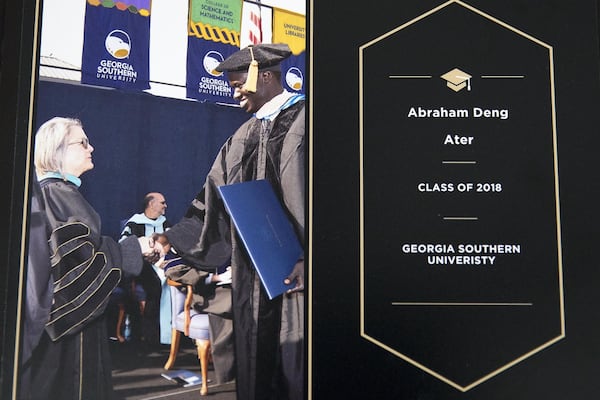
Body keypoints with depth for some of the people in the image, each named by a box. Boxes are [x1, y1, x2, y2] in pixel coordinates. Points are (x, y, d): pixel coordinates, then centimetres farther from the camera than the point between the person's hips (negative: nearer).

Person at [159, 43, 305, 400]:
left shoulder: (301, 121, -4)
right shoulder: (244, 136, 17)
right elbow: (214, 198, 20)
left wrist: (306, 257, -19)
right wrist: (175, 239, 15)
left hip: (294, 271, -7)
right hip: (251, 275, 7)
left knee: (295, 366, -2)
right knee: (255, 367, 11)